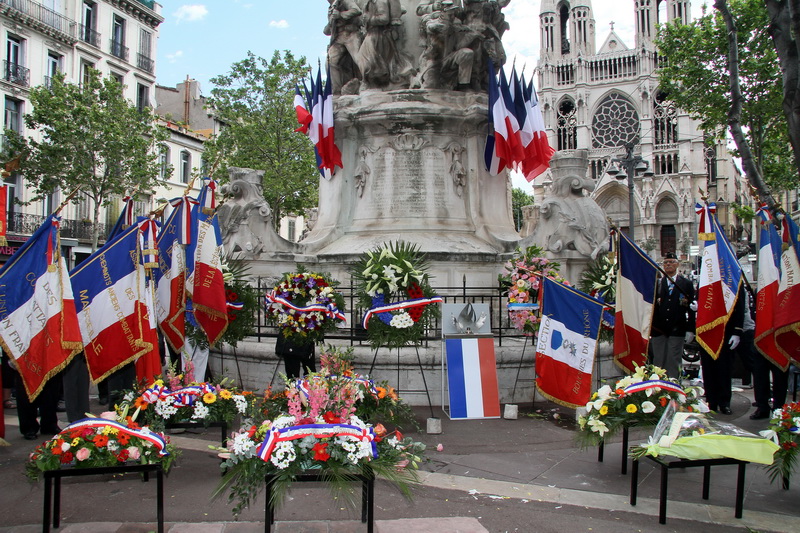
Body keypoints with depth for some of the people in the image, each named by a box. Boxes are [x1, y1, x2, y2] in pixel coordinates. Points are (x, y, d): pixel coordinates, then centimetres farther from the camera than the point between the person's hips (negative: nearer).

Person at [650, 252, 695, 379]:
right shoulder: (656, 283, 7)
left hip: (677, 330, -1)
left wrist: (690, 330, -2)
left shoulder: (687, 284, 7)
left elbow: (691, 308, 4)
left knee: (673, 362, 1)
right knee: (658, 361, 4)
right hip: (658, 329, 1)